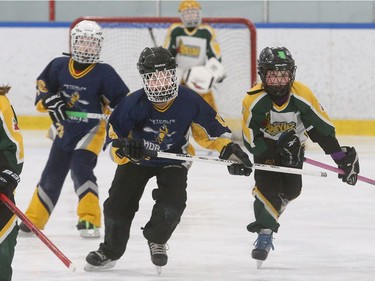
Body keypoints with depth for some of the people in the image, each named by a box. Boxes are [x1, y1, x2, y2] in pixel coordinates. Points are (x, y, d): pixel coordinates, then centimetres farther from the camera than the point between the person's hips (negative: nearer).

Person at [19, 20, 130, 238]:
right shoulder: (59, 66, -5)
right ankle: (33, 220, 22)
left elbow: (122, 100, -8)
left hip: (90, 132, -4)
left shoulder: (104, 73, -13)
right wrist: (50, 101, -11)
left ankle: (90, 221, -17)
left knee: (81, 169, -21)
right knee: (52, 175, 10)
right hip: (64, 130, 4)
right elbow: (42, 86, 7)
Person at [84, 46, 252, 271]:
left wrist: (231, 150, -19)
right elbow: (115, 133, -13)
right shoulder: (134, 104, -25)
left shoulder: (189, 101, -23)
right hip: (137, 159, 0)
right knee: (118, 204, -5)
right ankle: (110, 251, 19)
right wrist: (123, 147, -34)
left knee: (172, 202, -21)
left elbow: (212, 127, -10)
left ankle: (156, 240, 10)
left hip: (173, 161, 0)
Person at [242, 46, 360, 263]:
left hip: (294, 146, 2)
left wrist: (343, 158, -19)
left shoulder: (302, 95, -26)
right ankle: (265, 233, -13)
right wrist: (279, 145, -37)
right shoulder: (253, 101, -29)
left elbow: (323, 128, -18)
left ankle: (271, 210, 30)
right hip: (265, 147, -2)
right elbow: (251, 141, -25)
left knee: (291, 190, -3)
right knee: (267, 185, -21)